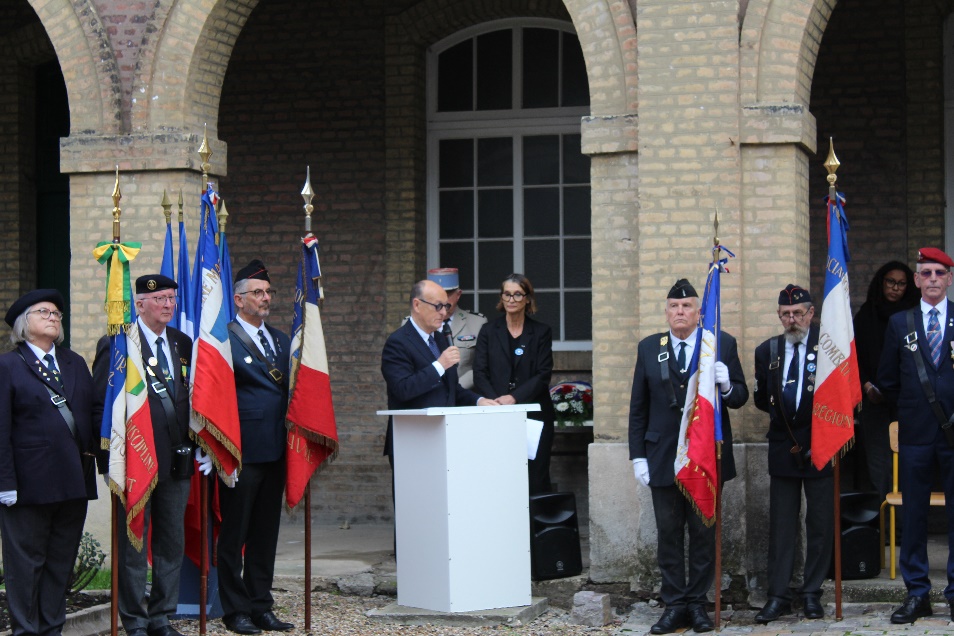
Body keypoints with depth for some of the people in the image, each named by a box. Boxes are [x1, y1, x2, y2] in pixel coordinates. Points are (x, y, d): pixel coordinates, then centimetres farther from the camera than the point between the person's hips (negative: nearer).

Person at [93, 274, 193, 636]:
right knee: (133, 543, 2)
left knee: (172, 541, 10)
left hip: (176, 457, 6)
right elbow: (100, 399, -8)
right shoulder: (116, 344, -6)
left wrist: (191, 442, 6)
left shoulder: (183, 344, 12)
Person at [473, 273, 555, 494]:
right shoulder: (489, 331, 11)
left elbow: (543, 375, -1)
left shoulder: (541, 332, 8)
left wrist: (514, 397, -14)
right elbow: (480, 374, 3)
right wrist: (495, 400, -14)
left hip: (534, 415, -1)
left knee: (536, 480, -3)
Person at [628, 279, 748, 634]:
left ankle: (698, 604, 14)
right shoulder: (649, 348, 7)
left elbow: (741, 397, 3)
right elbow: (638, 408, 7)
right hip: (663, 456, 1)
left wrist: (727, 386, -21)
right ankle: (674, 605, 11)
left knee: (704, 534, 5)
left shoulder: (723, 344, 2)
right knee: (668, 534, 4)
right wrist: (638, 456, 1)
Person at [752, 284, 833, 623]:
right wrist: (777, 411, 5)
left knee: (821, 525, 4)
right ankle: (778, 596, 8)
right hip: (783, 447, 3)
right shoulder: (767, 351, 8)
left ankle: (812, 594, 14)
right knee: (781, 525, 4)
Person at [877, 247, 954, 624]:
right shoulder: (899, 324, 8)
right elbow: (887, 381, 12)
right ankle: (917, 594, 10)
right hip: (916, 434, 2)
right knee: (913, 515, 4)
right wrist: (910, 409, 7)